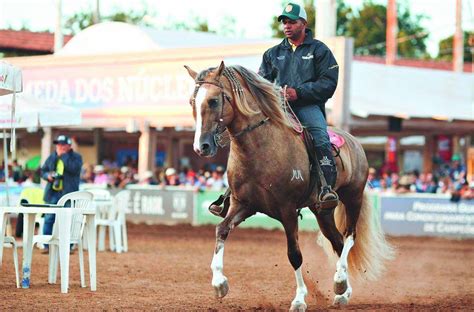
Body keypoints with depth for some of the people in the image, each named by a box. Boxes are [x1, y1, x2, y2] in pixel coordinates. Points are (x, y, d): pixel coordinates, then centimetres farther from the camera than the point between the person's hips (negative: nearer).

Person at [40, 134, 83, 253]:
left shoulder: (76, 157, 0)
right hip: (52, 193, 4)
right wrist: (48, 175, -3)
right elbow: (43, 171, 20)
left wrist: (63, 155, -13)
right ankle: (47, 245, 8)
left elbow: (74, 168, -19)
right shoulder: (52, 157, 15)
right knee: (49, 219, 1)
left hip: (68, 193, -4)